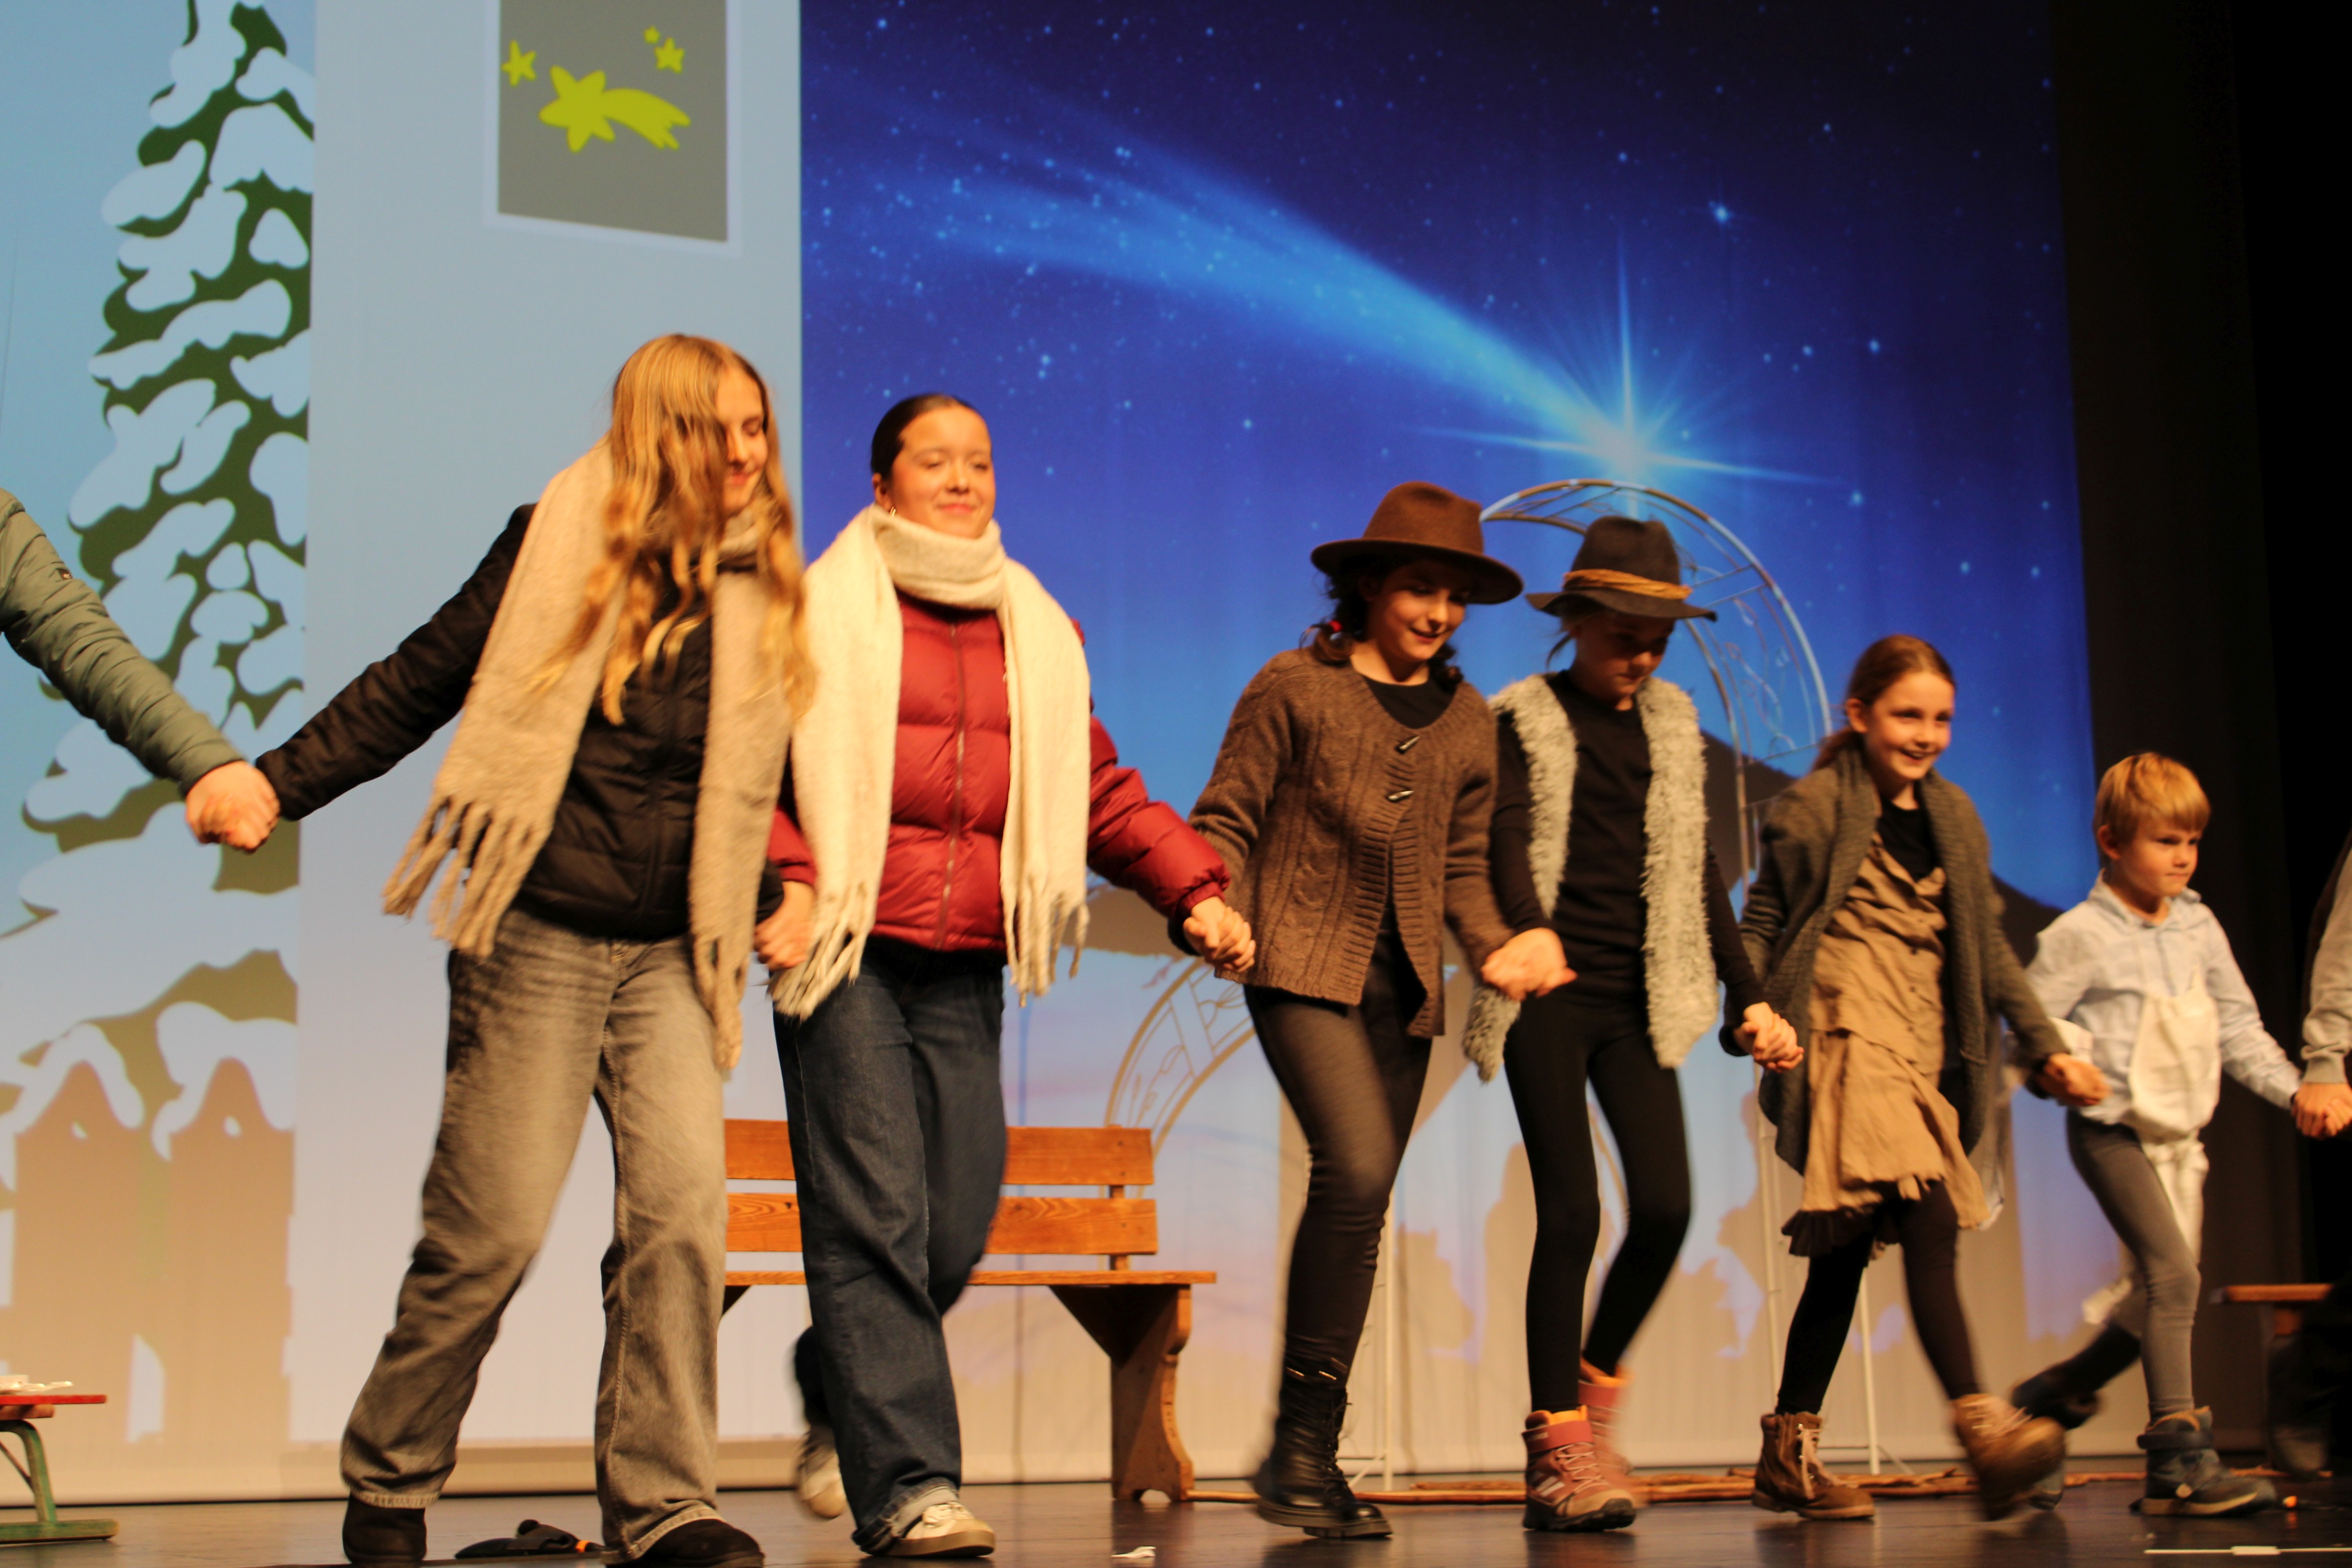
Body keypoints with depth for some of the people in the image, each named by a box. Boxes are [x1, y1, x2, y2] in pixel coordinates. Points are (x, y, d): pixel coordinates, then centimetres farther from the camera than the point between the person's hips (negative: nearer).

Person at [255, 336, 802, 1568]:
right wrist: (273, 784, -4)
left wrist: (763, 900, 14)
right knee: (493, 1226, -2)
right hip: (537, 939, -3)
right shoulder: (558, 544, -2)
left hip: (668, 954, 3)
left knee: (683, 1200, -13)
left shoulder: (762, 587, 9)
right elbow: (414, 688, 1)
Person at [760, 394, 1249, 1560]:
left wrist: (1195, 889, 9)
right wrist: (782, 881, -14)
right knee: (873, 1221, -12)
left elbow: (1099, 788, 21)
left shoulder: (1038, 632, 20)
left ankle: (836, 1392, 30)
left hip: (967, 973, 5)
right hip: (847, 953, -5)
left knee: (956, 1228, 3)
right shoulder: (821, 612, 6)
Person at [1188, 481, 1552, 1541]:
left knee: (1359, 1208, 6)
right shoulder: (1295, 687, 1)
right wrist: (1227, 918, -16)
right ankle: (1304, 1439, -14)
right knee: (1357, 1166, -24)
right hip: (1306, 970, -5)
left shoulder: (1467, 721, 15)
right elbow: (1226, 819, 1)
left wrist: (1494, 946, 1)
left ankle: (1306, 1458, 16)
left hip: (1405, 990, 6)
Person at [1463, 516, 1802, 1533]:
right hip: (1548, 997, -4)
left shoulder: (1672, 724, 16)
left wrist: (1748, 994, 13)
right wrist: (1527, 928, -35)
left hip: (1638, 1001, 4)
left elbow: (1699, 873, 19)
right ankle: (1559, 1450, -1)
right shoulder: (1525, 718, 1)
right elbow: (1507, 838, -14)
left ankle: (1592, 1386, 16)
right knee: (1571, 1212, -9)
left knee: (1665, 1206, -8)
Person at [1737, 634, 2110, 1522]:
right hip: (1848, 1039, -6)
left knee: (1845, 1251, 7)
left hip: (1924, 1050, 7)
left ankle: (1789, 1456, 13)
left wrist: (2046, 1048, 12)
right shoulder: (1815, 806, -1)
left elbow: (1988, 948, 19)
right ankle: (1983, 1432, -31)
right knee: (1930, 1224, -22)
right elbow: (1761, 924, -1)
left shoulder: (1953, 818, 17)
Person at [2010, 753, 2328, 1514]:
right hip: (2113, 1130, -7)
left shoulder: (2199, 928, 11)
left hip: (2181, 1135, 7)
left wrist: (2294, 1088, 3)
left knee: (2158, 1298, 8)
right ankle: (2178, 1458, -19)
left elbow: (2239, 1026, 15)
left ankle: (2051, 1395, 28)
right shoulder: (2082, 935, -8)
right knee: (2171, 1272, -20)